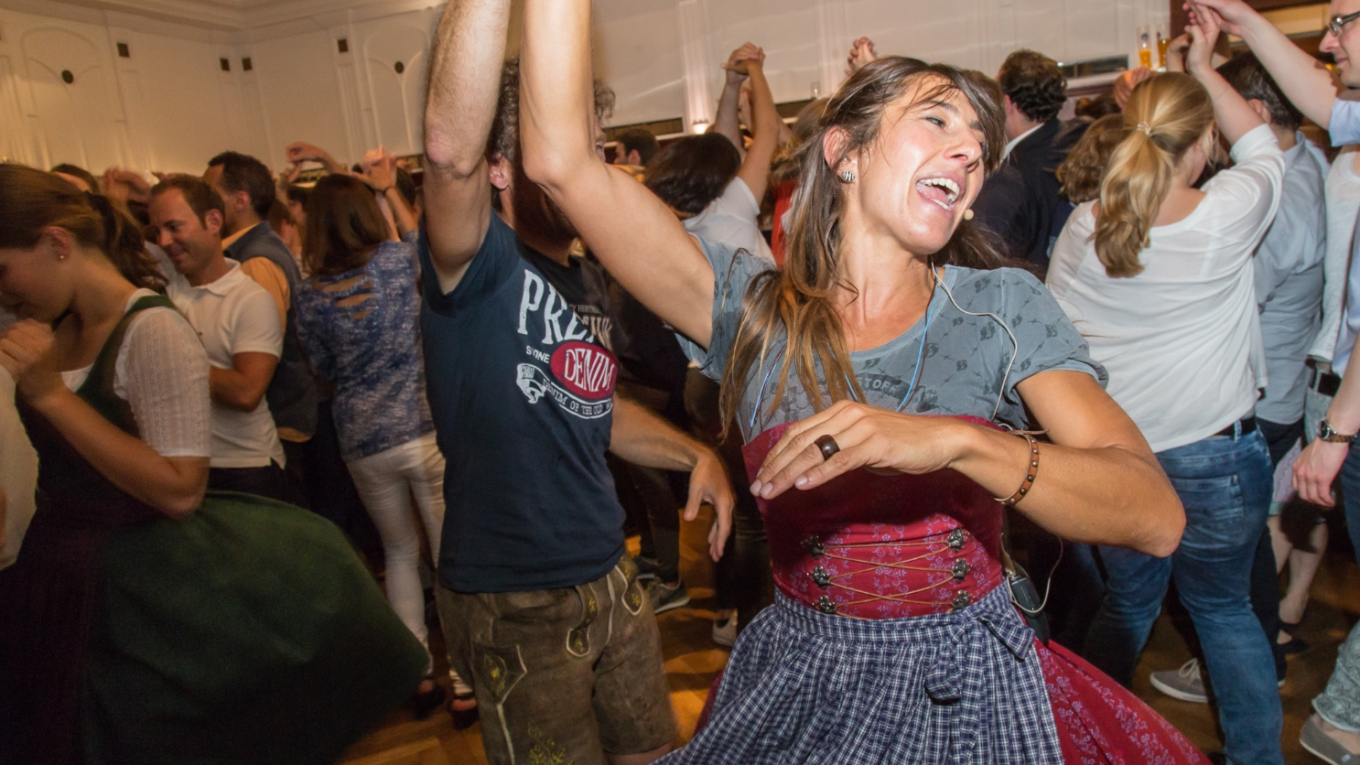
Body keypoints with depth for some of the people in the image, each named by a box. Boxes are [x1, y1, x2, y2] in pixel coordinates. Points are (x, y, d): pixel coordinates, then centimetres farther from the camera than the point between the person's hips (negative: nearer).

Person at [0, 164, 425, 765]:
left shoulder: (152, 332, -19)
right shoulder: (52, 331, 4)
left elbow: (181, 491, -26)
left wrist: (51, 394, -24)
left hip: (141, 589, -7)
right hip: (54, 575, 8)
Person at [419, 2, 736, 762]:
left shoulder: (588, 277, 7)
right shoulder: (479, 265, -17)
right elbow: (451, 149, -40)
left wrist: (693, 453, 5)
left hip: (612, 576, 8)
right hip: (516, 603, -7)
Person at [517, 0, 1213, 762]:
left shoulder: (1003, 307, -8)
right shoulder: (753, 306, -8)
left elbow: (1158, 517, -20)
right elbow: (562, 160, -16)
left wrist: (956, 442, -36)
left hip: (970, 692, 0)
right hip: (799, 685, 1)